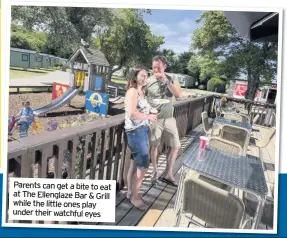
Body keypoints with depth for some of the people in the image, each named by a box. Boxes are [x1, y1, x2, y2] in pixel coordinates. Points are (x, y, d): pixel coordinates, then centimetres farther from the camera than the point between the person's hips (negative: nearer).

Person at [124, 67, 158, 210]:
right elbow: (132, 113, -24)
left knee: (135, 164, 15)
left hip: (142, 130, 9)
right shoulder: (132, 91, -13)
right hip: (135, 131, -9)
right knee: (143, 165, -4)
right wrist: (149, 117, -14)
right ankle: (134, 196, 12)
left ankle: (130, 192, 28)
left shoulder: (141, 92, 15)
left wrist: (152, 114, 3)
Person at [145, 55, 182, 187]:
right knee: (154, 146, 7)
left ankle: (168, 174, 20)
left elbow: (179, 94, -13)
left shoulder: (171, 79, 1)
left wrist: (166, 81, -21)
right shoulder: (148, 81, -5)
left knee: (176, 146, 5)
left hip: (169, 118, 3)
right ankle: (155, 172, 28)